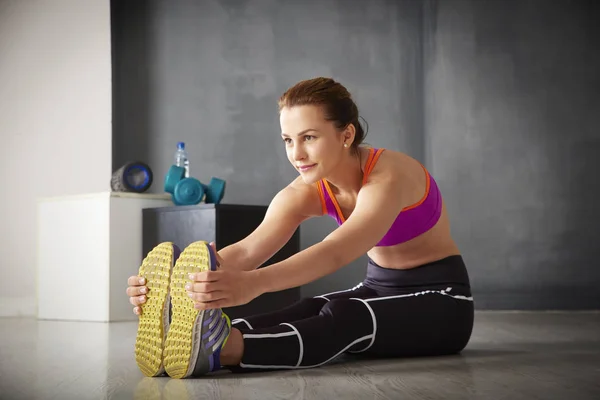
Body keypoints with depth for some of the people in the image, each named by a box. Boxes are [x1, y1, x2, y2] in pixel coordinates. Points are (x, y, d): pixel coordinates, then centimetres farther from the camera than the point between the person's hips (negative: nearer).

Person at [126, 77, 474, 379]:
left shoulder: (389, 177, -28)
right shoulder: (307, 191, -10)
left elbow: (335, 253, -47)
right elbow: (247, 249, -26)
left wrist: (253, 283, -64)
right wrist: (178, 279, -46)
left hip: (442, 300, -6)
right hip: (381, 288, 6)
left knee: (344, 317, -36)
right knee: (308, 311, -28)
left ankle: (221, 349, -59)